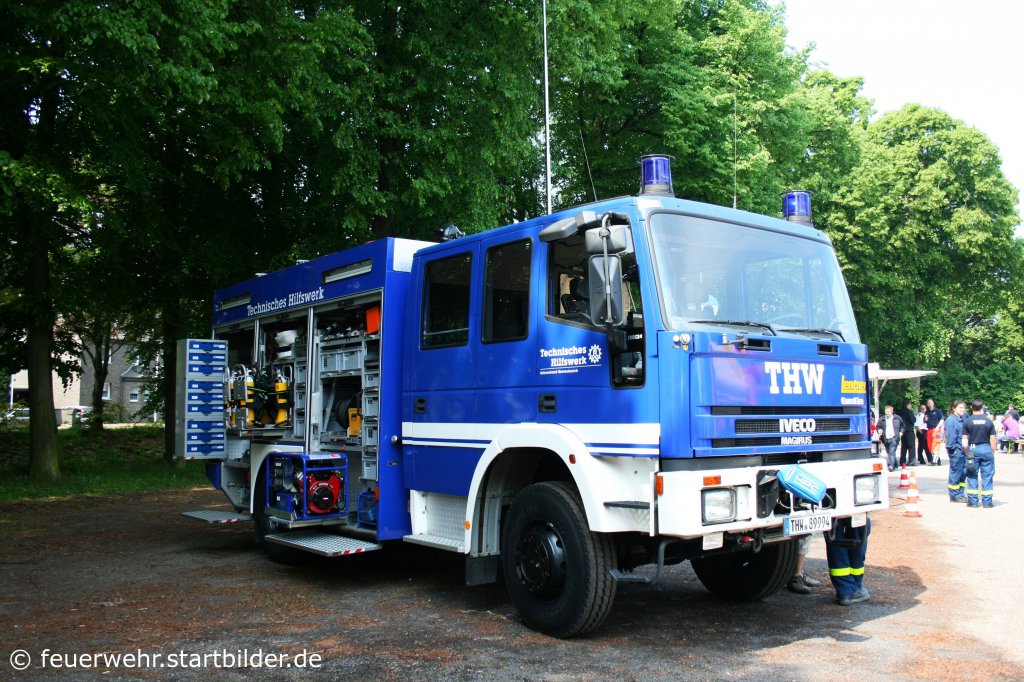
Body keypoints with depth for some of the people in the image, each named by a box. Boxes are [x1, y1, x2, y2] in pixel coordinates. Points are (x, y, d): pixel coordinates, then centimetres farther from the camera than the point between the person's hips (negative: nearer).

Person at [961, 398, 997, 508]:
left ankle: (973, 501, 8)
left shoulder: (967, 421, -4)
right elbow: (993, 439, 0)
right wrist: (992, 452, 11)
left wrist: (966, 452, 9)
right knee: (987, 476, 6)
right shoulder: (989, 421, -1)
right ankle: (987, 502, 7)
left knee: (972, 476, 7)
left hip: (973, 449, -1)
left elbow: (964, 439, -3)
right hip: (986, 449, 1)